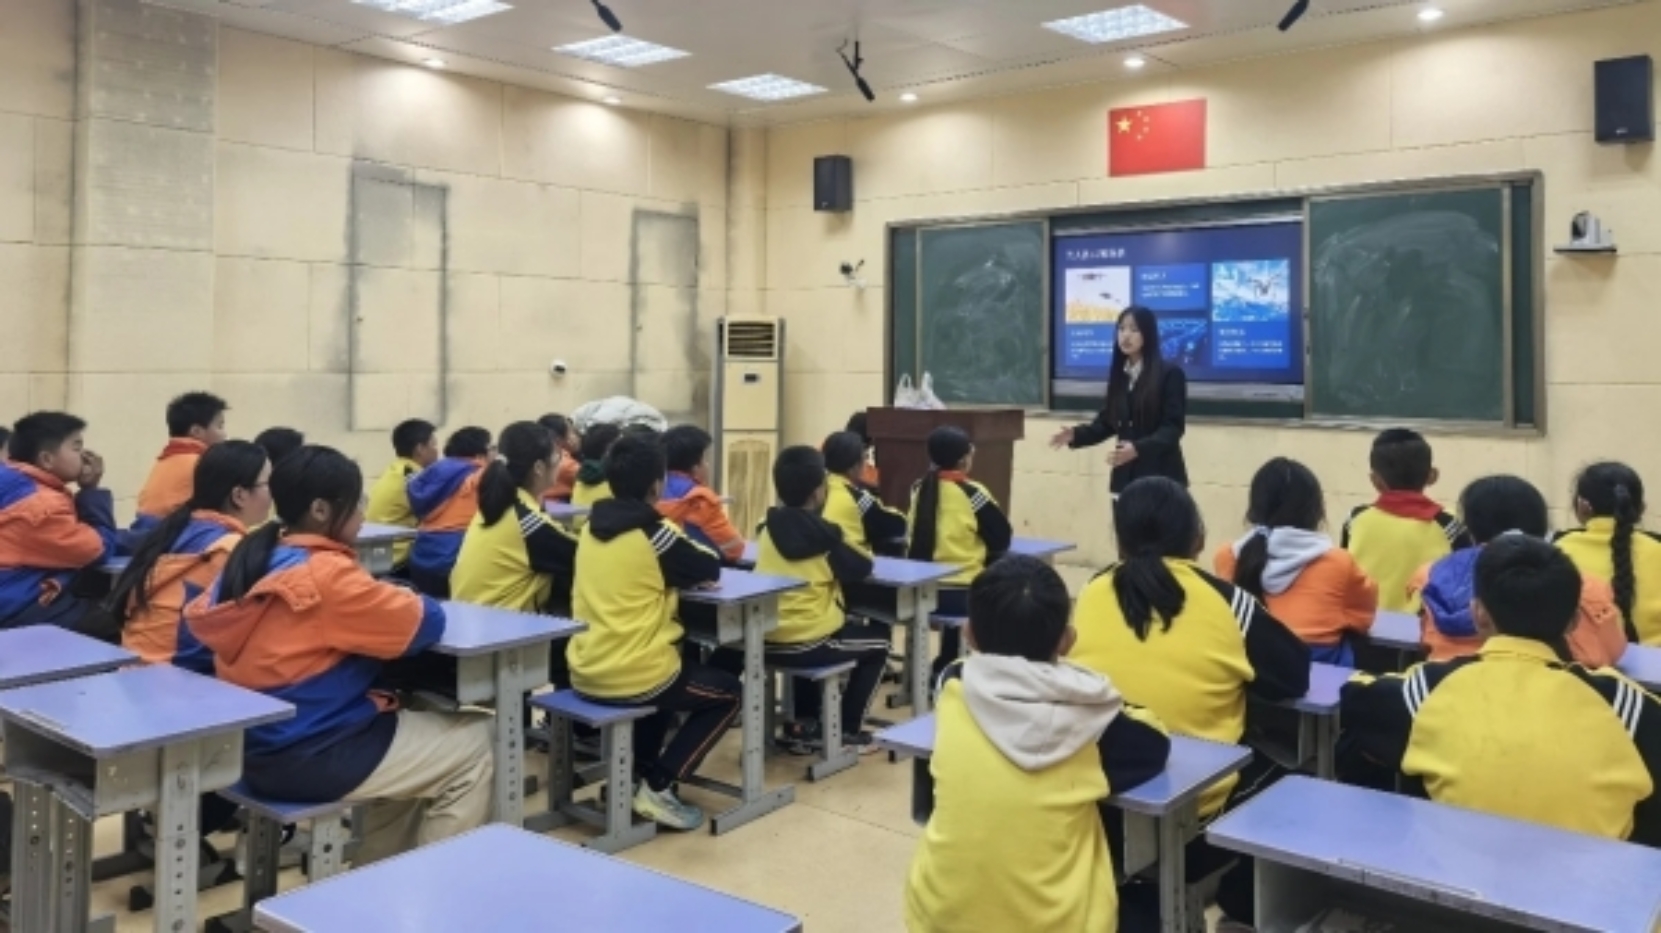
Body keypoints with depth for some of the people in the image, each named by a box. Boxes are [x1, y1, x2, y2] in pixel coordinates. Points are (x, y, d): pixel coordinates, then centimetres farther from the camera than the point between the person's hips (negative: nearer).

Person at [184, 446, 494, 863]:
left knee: (405, 721, 29)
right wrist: (397, 598, 7)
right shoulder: (328, 575, -21)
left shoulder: (249, 559, 3)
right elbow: (426, 622, -18)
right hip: (310, 757, -9)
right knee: (476, 745, 3)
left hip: (258, 750, 9)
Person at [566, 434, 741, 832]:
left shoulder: (591, 528, 7)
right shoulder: (655, 533, -14)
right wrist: (683, 567, 18)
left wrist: (673, 572, 10)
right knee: (729, 692, 15)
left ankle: (634, 771, 27)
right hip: (634, 677, -7)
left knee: (670, 671, 36)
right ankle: (658, 787, 5)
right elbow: (711, 570, -1)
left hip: (585, 674, 8)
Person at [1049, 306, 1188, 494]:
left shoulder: (1170, 374, -6)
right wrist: (1076, 434, -4)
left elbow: (1173, 427, -12)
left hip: (1160, 476, -5)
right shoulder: (1118, 375, 12)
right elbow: (1106, 422, 14)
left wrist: (1138, 448, -27)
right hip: (1126, 476, 5)